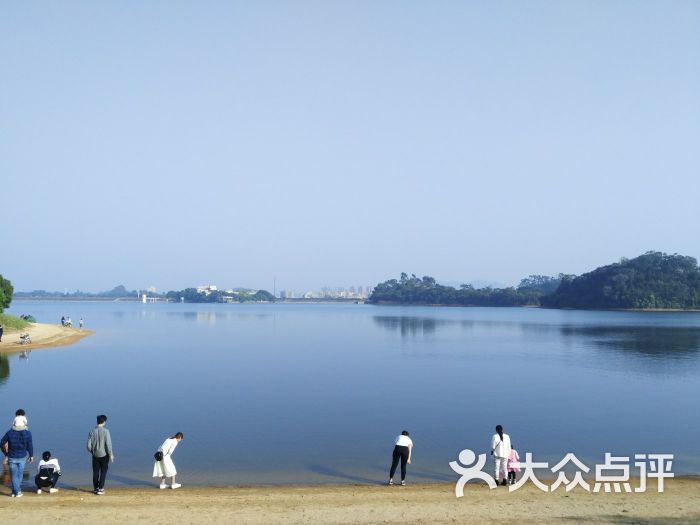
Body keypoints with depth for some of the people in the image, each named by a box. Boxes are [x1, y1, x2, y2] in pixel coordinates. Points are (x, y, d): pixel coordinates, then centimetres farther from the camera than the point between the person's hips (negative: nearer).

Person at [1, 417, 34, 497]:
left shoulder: (9, 433, -10)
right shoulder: (27, 433, -13)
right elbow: (30, 446, -8)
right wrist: (31, 456, 6)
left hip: (12, 458, 0)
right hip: (22, 457, 0)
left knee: (14, 475, 8)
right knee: (19, 475, 14)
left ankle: (17, 491, 2)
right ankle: (17, 491, 19)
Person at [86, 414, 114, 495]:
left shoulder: (92, 431, -3)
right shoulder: (105, 431, -14)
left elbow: (89, 445, 0)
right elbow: (108, 444, -16)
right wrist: (111, 455, -6)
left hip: (95, 456, 3)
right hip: (104, 455, -3)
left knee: (95, 472, 12)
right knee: (103, 472, 6)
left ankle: (96, 488, 19)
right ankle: (100, 489, 6)